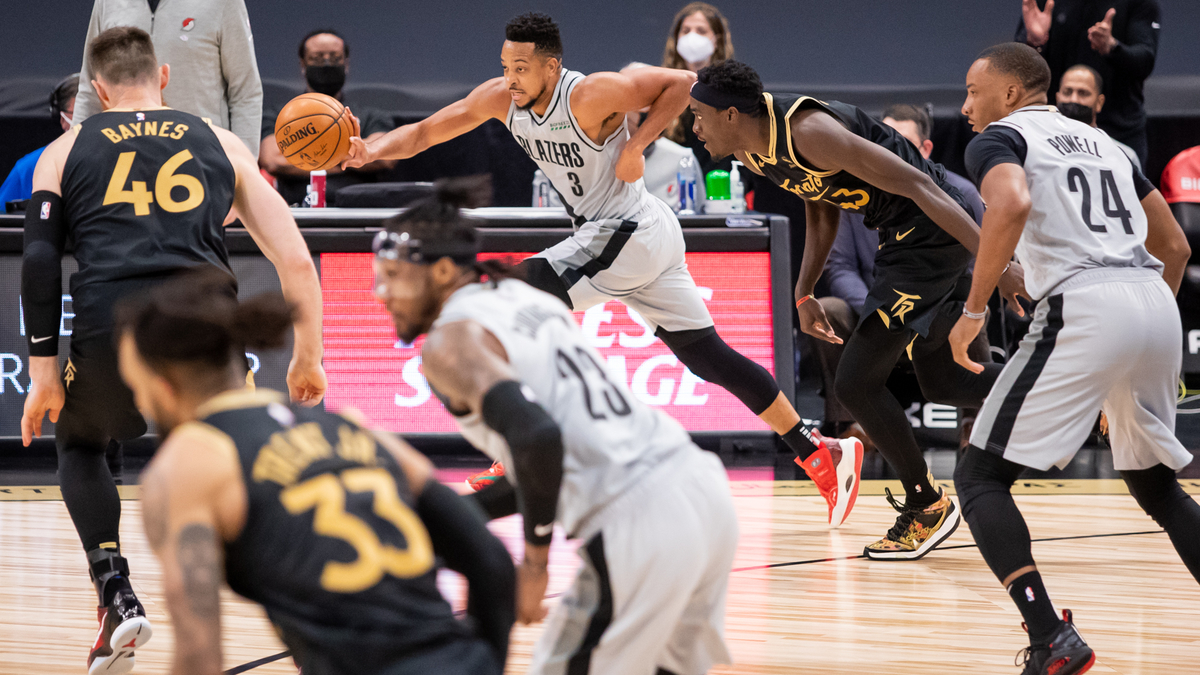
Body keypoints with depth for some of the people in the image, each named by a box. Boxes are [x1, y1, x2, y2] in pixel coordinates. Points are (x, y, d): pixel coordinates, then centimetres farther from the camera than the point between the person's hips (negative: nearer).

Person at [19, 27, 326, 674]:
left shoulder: (66, 151, 20)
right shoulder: (222, 145, 22)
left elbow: (39, 261, 8)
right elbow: (296, 261, 16)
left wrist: (42, 371, 10)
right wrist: (308, 358, 25)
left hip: (107, 324, 0)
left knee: (79, 443, 29)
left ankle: (116, 598, 10)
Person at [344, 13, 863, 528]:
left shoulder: (592, 96, -21)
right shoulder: (500, 99, 0)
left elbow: (682, 82, -15)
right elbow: (424, 132, 2)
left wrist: (636, 145, -21)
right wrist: (373, 151, -16)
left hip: (630, 233, -9)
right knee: (709, 357, 10)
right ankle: (822, 456, 16)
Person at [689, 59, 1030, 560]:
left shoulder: (808, 131, -27)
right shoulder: (753, 150, 3)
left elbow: (916, 184, -29)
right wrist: (804, 294, 12)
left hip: (933, 231, -10)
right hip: (904, 233, 10)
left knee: (856, 383, -7)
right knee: (942, 383, 21)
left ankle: (927, 506, 10)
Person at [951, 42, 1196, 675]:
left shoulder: (999, 138, 7)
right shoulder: (1101, 142, 28)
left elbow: (1011, 204, -17)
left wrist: (972, 310, -11)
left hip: (1082, 307, -7)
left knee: (980, 477, 0)